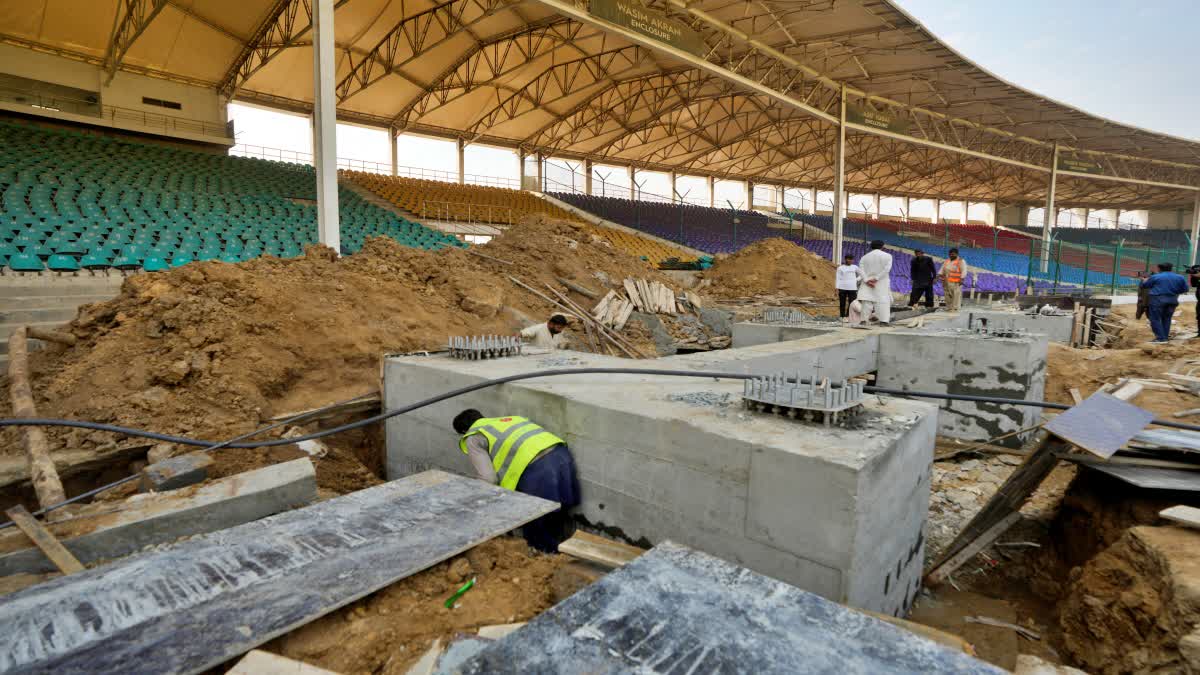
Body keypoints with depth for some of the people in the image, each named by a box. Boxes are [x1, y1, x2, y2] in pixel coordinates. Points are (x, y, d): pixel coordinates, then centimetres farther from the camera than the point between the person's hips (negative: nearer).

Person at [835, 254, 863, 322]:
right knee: (842, 304, 1)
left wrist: (856, 280, 6)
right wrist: (837, 289, -5)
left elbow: (862, 274, 23)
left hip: (852, 288, 2)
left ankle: (848, 316, -3)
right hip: (842, 288, -1)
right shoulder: (840, 268, 6)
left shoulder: (855, 267, 12)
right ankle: (843, 317, 8)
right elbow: (838, 279, 3)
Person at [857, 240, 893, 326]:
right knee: (883, 301, 0)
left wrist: (867, 280, -12)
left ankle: (864, 320, -9)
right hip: (882, 283, -2)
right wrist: (876, 278, -15)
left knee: (867, 301, -1)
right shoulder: (887, 256, 3)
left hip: (868, 283, 2)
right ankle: (884, 321, -9)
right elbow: (887, 269, -12)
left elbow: (861, 270, -4)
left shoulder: (864, 257, 9)